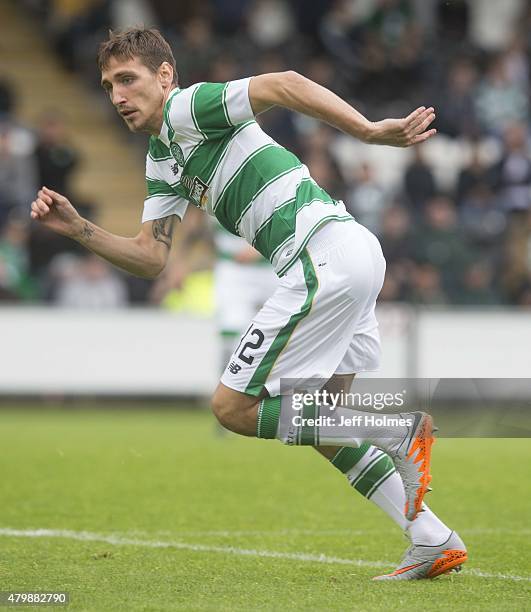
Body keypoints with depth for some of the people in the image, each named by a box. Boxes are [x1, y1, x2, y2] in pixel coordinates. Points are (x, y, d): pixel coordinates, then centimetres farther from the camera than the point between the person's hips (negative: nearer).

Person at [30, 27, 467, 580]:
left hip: (327, 253, -10)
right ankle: (434, 541, 15)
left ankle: (401, 432, -8)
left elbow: (284, 84, -19)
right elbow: (150, 258, 19)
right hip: (352, 257, 10)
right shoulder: (162, 160, 23)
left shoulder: (188, 107, -5)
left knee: (234, 406, -5)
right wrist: (77, 228, 6)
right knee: (305, 418, 19)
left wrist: (369, 131, -28)